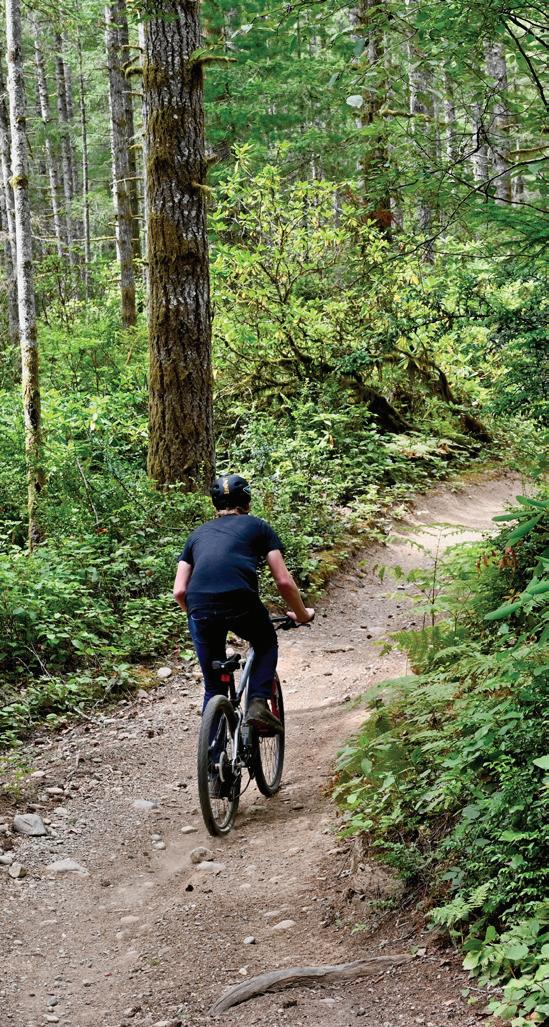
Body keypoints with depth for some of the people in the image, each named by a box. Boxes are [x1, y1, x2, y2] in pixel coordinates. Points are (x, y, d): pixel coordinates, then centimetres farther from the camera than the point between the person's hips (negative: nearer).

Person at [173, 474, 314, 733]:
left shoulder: (198, 534, 29)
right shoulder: (258, 526, 21)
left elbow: (179, 591, 20)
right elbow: (284, 581, 14)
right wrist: (302, 614, 30)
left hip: (200, 608, 3)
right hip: (241, 604, -2)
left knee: (214, 686, 20)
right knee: (266, 645, 30)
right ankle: (258, 703, 8)